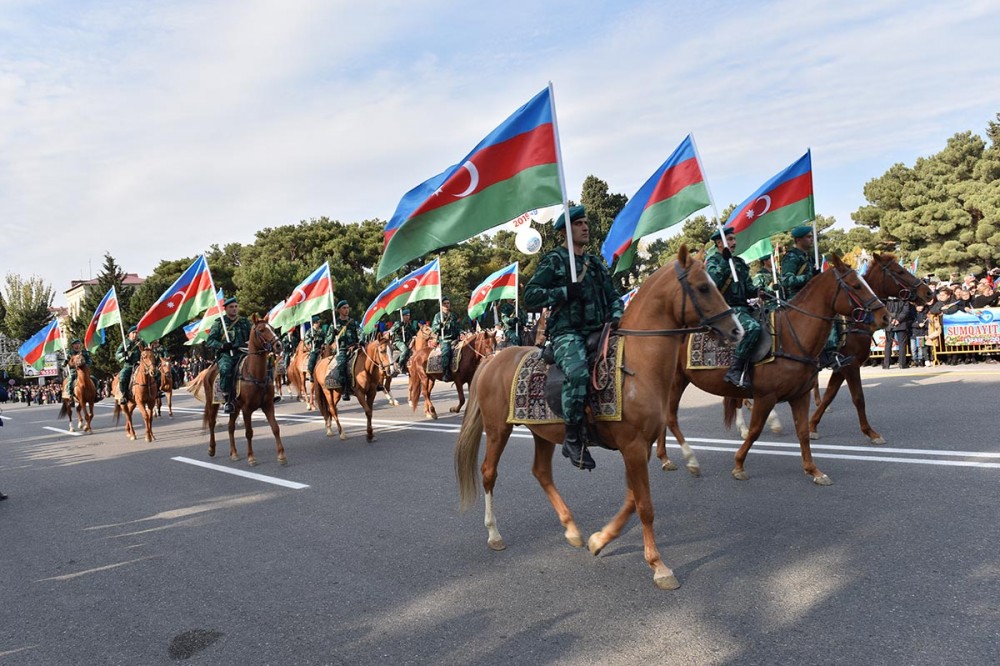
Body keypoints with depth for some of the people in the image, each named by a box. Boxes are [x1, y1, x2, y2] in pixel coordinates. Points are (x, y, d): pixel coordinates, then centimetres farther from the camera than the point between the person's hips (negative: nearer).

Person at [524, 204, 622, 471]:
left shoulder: (597, 263, 22)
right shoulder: (553, 261, 3)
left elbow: (613, 296, 24)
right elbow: (530, 296, -5)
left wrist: (616, 314, 1)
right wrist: (566, 292, -15)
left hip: (598, 331, 7)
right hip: (567, 333, -7)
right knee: (578, 372, -35)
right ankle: (573, 438, -21)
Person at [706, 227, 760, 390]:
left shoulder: (740, 263, 21)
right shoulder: (713, 261, 0)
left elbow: (748, 289, 23)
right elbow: (712, 282, -20)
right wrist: (724, 261, -21)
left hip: (743, 308, 8)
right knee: (752, 327, -32)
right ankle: (735, 370, -28)